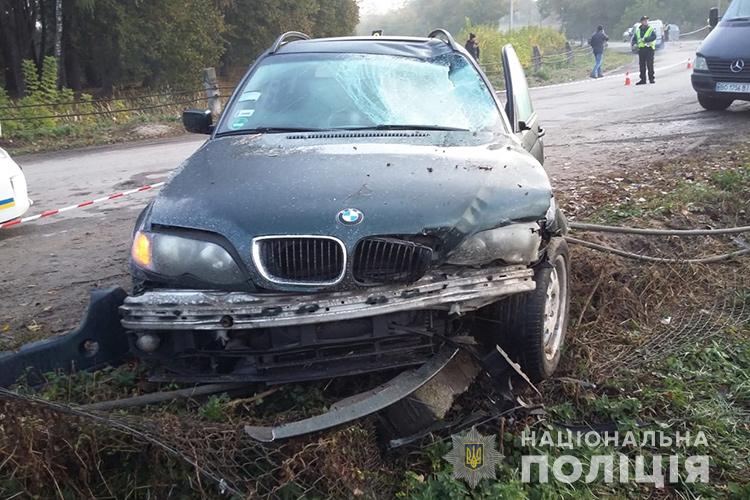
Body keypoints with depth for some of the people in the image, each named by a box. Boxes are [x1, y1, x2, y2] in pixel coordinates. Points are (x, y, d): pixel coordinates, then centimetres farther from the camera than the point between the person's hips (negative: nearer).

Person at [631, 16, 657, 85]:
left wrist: (645, 39, -25)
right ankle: (643, 79, 11)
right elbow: (634, 38, 17)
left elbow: (654, 37, -14)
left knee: (650, 64, -7)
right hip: (641, 49, 4)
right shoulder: (637, 30, 14)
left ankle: (652, 78, 1)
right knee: (642, 65, 5)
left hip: (649, 48, -4)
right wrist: (634, 43, -5)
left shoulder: (651, 29, 1)